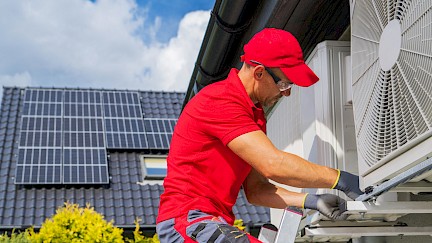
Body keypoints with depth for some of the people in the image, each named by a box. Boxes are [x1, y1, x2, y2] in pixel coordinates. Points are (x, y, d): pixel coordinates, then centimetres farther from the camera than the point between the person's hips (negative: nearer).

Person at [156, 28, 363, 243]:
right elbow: (273, 164, -23)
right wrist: (341, 179, -18)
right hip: (187, 219, -10)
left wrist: (311, 201, -1)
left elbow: (256, 189, 13)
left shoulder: (256, 115, 17)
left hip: (216, 223, 10)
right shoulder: (220, 101, -14)